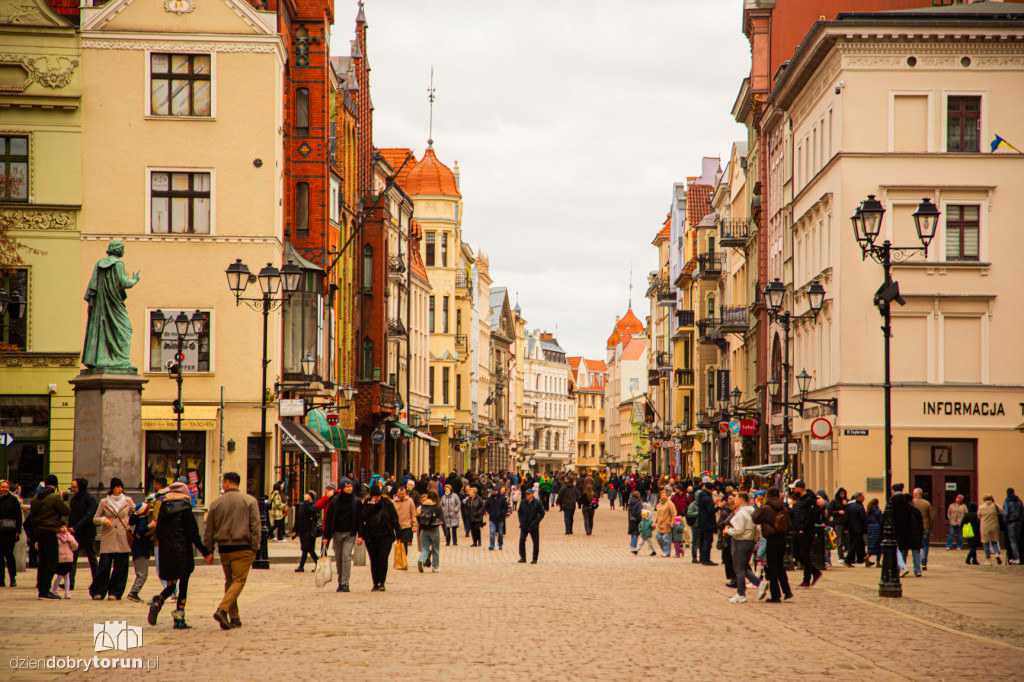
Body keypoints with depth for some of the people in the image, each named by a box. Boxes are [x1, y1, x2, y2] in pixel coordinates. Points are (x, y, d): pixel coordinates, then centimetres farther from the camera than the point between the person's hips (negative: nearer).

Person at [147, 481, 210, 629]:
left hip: (166, 554, 4)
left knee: (171, 585, 15)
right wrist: (206, 552, -6)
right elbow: (193, 535, -11)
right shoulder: (185, 510, -9)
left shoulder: (163, 509, 5)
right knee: (183, 585, 6)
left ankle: (157, 603, -15)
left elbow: (158, 533, 10)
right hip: (183, 554, -4)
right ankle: (179, 619, 4)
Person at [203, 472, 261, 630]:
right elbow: (255, 526, -6)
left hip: (224, 549, 3)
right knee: (238, 581, -4)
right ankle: (222, 609, -23)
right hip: (243, 548, -3)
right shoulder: (250, 501, -1)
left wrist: (208, 552, 16)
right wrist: (254, 548, -3)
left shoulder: (215, 503, 5)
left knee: (229, 582, 13)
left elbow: (209, 531, 9)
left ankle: (234, 618, 13)